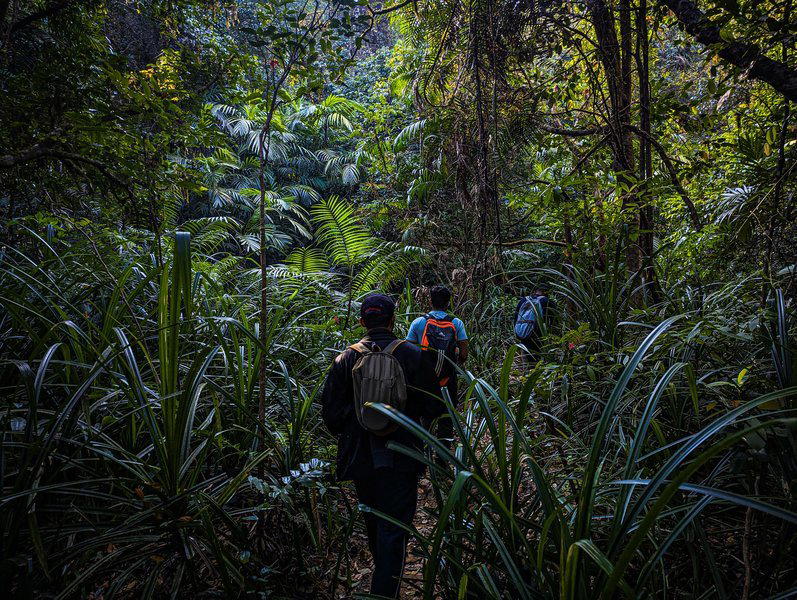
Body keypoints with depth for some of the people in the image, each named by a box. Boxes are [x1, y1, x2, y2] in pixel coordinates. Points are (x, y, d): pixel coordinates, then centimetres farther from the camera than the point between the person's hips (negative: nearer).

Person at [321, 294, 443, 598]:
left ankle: (382, 570, 48)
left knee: (373, 521, 25)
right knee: (394, 528, 6)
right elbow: (434, 408, -7)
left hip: (361, 456, 4)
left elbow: (331, 413, -2)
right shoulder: (411, 355, -10)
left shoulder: (346, 359, -5)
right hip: (401, 458, -3)